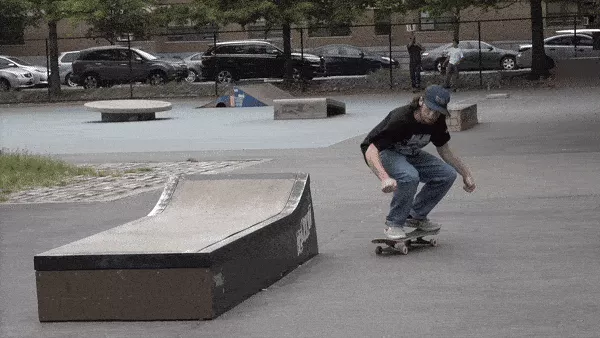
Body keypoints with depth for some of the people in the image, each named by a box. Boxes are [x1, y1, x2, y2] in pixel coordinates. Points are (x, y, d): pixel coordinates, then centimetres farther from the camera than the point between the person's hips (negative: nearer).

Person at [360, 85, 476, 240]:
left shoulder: (437, 122, -14)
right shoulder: (400, 119, -35)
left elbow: (445, 151, 6)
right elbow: (370, 151, -39)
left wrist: (466, 174, 3)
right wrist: (385, 178, -54)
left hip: (410, 154, 7)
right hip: (383, 153, -7)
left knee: (447, 174, -11)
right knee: (409, 176, -36)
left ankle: (416, 216, 7)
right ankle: (394, 224, -15)